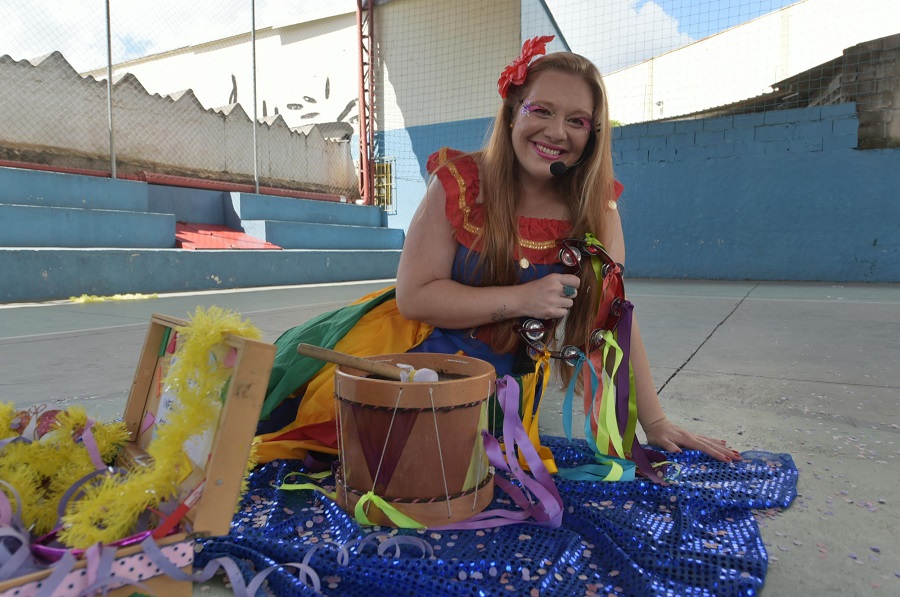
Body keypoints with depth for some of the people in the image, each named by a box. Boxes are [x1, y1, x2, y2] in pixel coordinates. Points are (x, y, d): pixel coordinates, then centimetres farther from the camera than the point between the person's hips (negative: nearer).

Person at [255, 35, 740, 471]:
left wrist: (655, 423, -10)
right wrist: (521, 299, -25)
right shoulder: (459, 184, -16)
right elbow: (413, 296, -17)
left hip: (509, 378, 2)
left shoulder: (596, 205, -8)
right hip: (421, 353, -1)